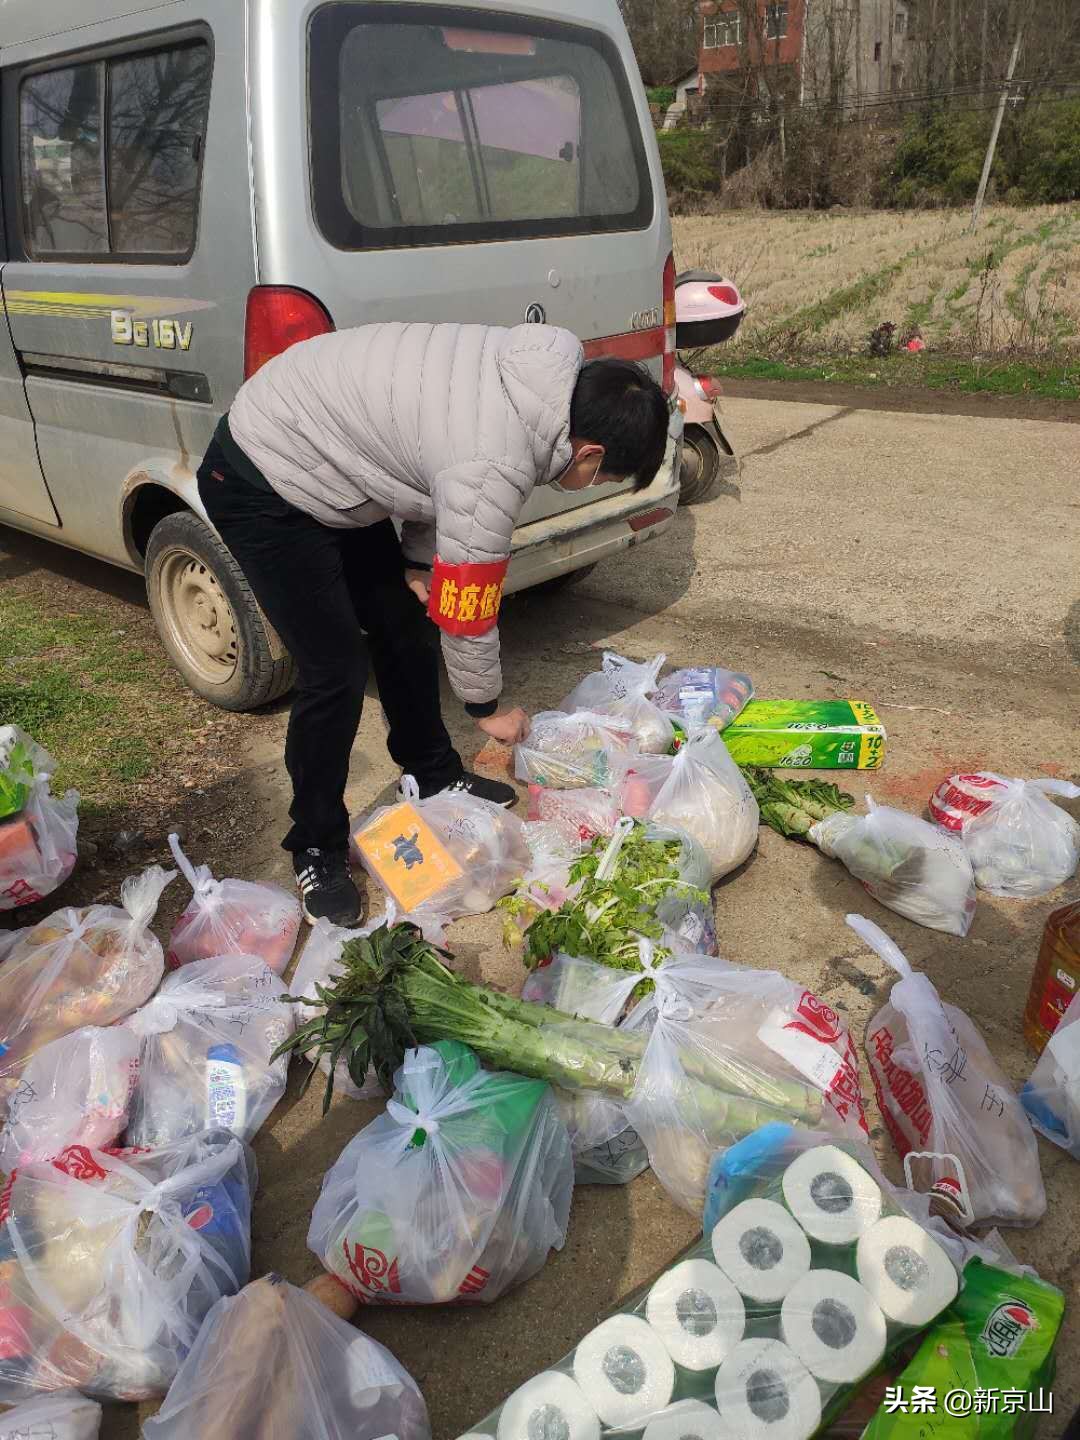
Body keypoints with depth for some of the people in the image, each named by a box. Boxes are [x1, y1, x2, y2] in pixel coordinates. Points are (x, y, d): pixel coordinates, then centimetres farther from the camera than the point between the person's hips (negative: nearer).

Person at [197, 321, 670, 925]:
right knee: (337, 671, -10)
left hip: (328, 462, 9)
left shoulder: (543, 375, -5)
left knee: (405, 626, 13)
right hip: (264, 485, -9)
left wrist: (419, 562, 3)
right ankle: (318, 850, 11)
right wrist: (489, 708, -4)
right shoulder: (495, 466, -32)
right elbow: (465, 608, -20)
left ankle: (436, 777, 34)